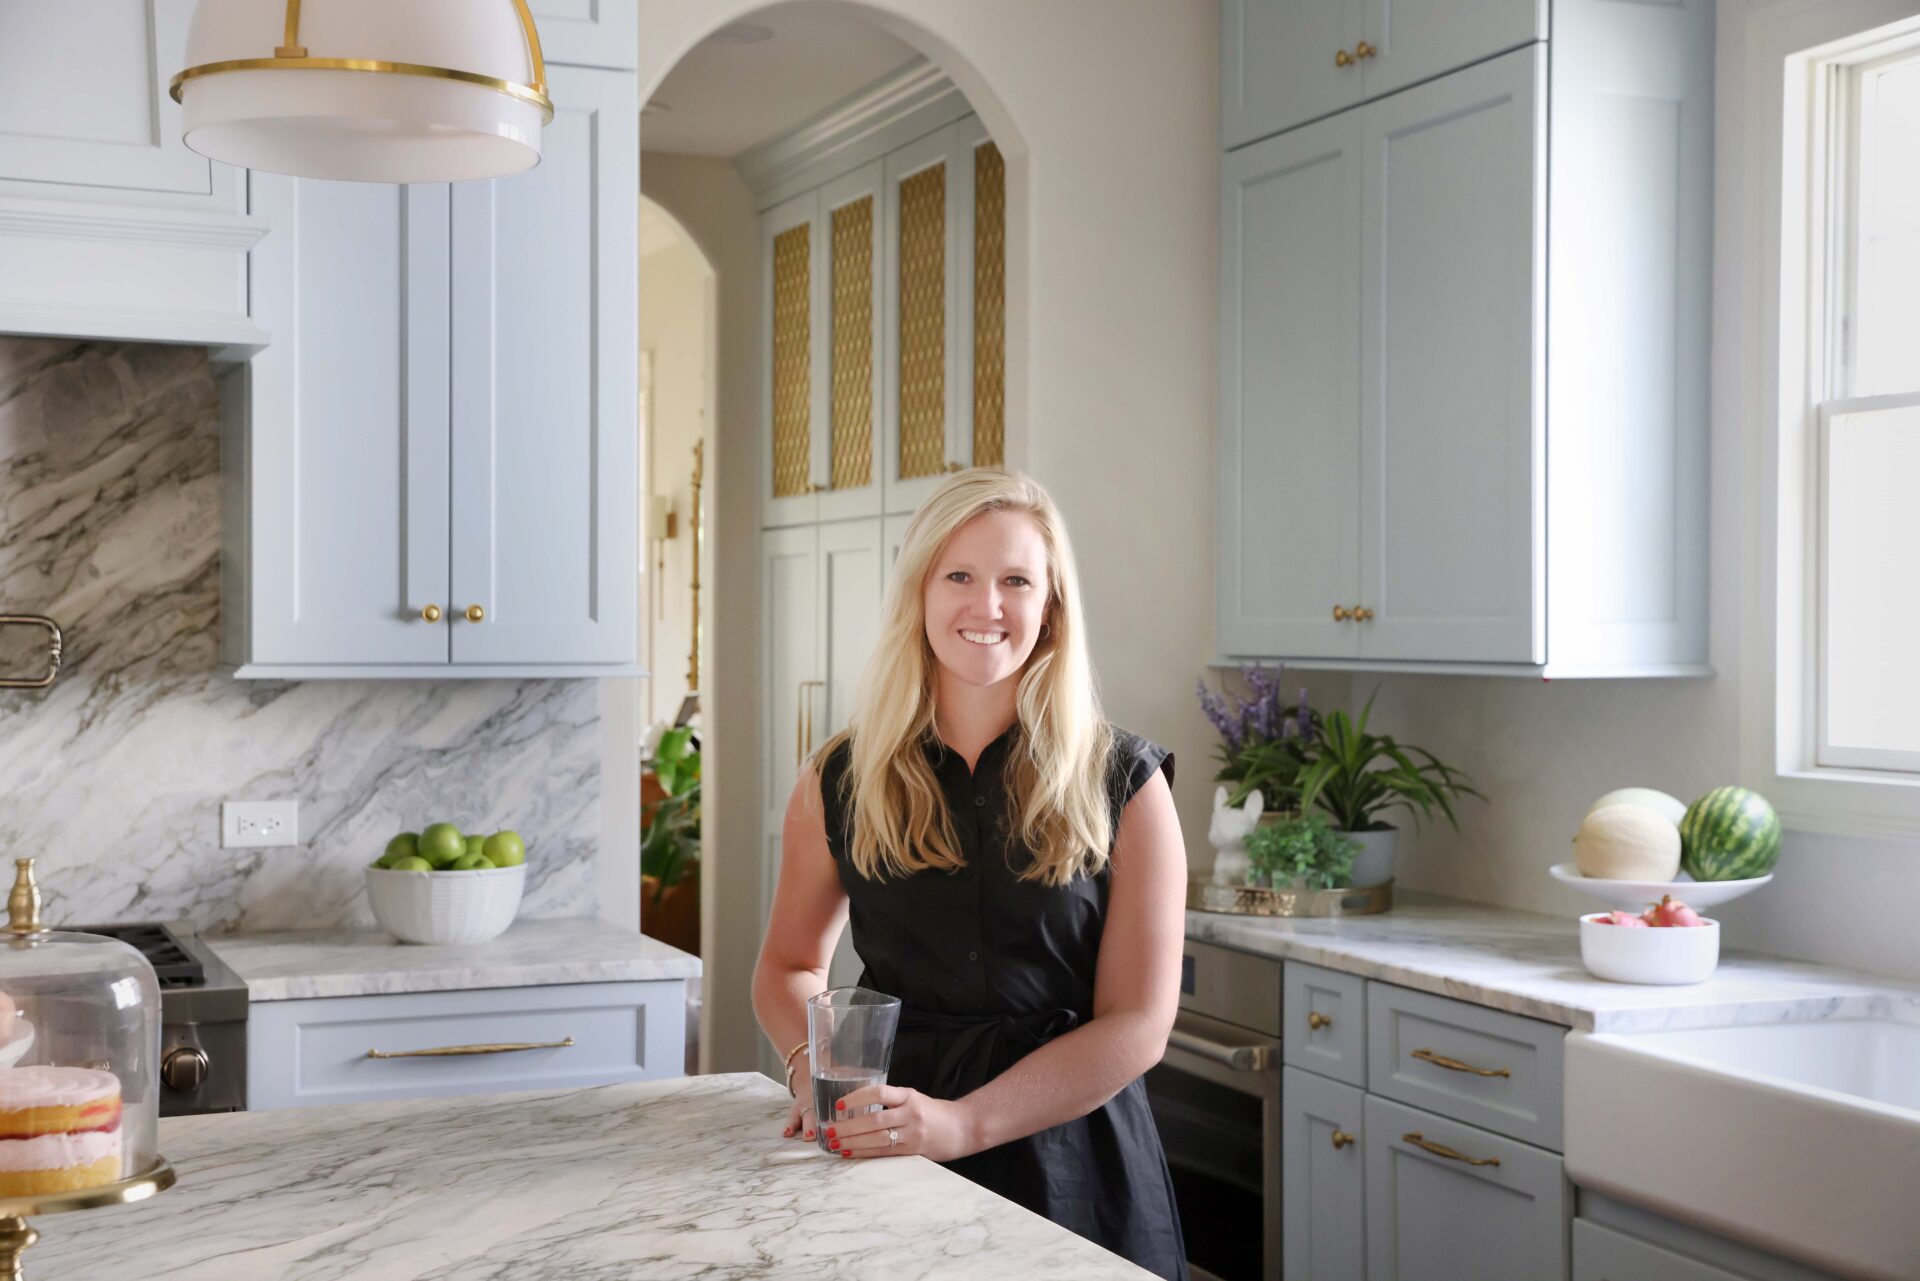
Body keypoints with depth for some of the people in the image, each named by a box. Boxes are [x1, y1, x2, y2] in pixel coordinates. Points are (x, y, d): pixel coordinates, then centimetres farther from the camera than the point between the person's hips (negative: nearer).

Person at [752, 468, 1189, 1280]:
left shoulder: (1122, 785, -6)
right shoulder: (841, 780, 1)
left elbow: (1136, 1025, -10)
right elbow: (790, 964, 13)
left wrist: (966, 1122, -21)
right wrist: (813, 1066, -9)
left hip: (1070, 1164, -1)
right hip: (886, 1161, 2)